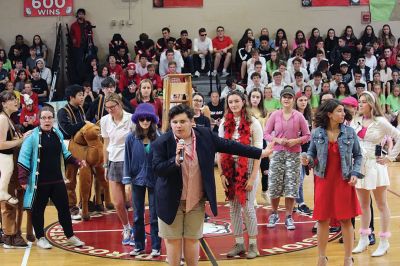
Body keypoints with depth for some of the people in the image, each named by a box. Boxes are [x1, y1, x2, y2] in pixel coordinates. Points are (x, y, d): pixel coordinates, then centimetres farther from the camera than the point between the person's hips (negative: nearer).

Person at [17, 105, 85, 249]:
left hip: (57, 180, 5)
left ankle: (70, 236, 21)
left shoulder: (58, 134, 7)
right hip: (39, 182, -5)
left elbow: (64, 153, 20)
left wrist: (77, 162, 8)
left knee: (64, 207, 8)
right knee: (38, 210, 6)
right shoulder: (33, 136, -10)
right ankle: (40, 238, 21)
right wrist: (22, 179, -14)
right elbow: (24, 158, -10)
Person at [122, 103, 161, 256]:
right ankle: (139, 245, 22)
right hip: (137, 180, 2)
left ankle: (155, 247, 15)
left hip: (155, 180, -2)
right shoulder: (131, 138, -4)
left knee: (154, 215, 6)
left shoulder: (158, 138, -8)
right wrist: (127, 180, -3)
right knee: (138, 215, 11)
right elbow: (127, 159, 0)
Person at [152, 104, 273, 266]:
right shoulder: (162, 142, -12)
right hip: (172, 201, -2)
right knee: (173, 240, 7)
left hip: (196, 201, 2)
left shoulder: (205, 135, -4)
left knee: (192, 239, 12)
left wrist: (260, 153, 6)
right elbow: (157, 169, -17)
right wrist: (176, 159, -34)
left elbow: (229, 146, 3)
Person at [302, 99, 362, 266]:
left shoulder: (349, 132, -2)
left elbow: (358, 155, 4)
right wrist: (307, 160, -18)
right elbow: (312, 154, 4)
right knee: (323, 219, 6)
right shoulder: (317, 133, -3)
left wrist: (356, 174, -7)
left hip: (344, 182, 0)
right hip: (323, 181, 0)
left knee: (346, 220, 3)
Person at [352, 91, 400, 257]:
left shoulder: (380, 122, -9)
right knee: (363, 204, 12)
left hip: (375, 165, -5)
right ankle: (364, 239, 21)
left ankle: (384, 241, 10)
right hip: (359, 165, 5)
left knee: (381, 204, 4)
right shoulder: (357, 121, 5)